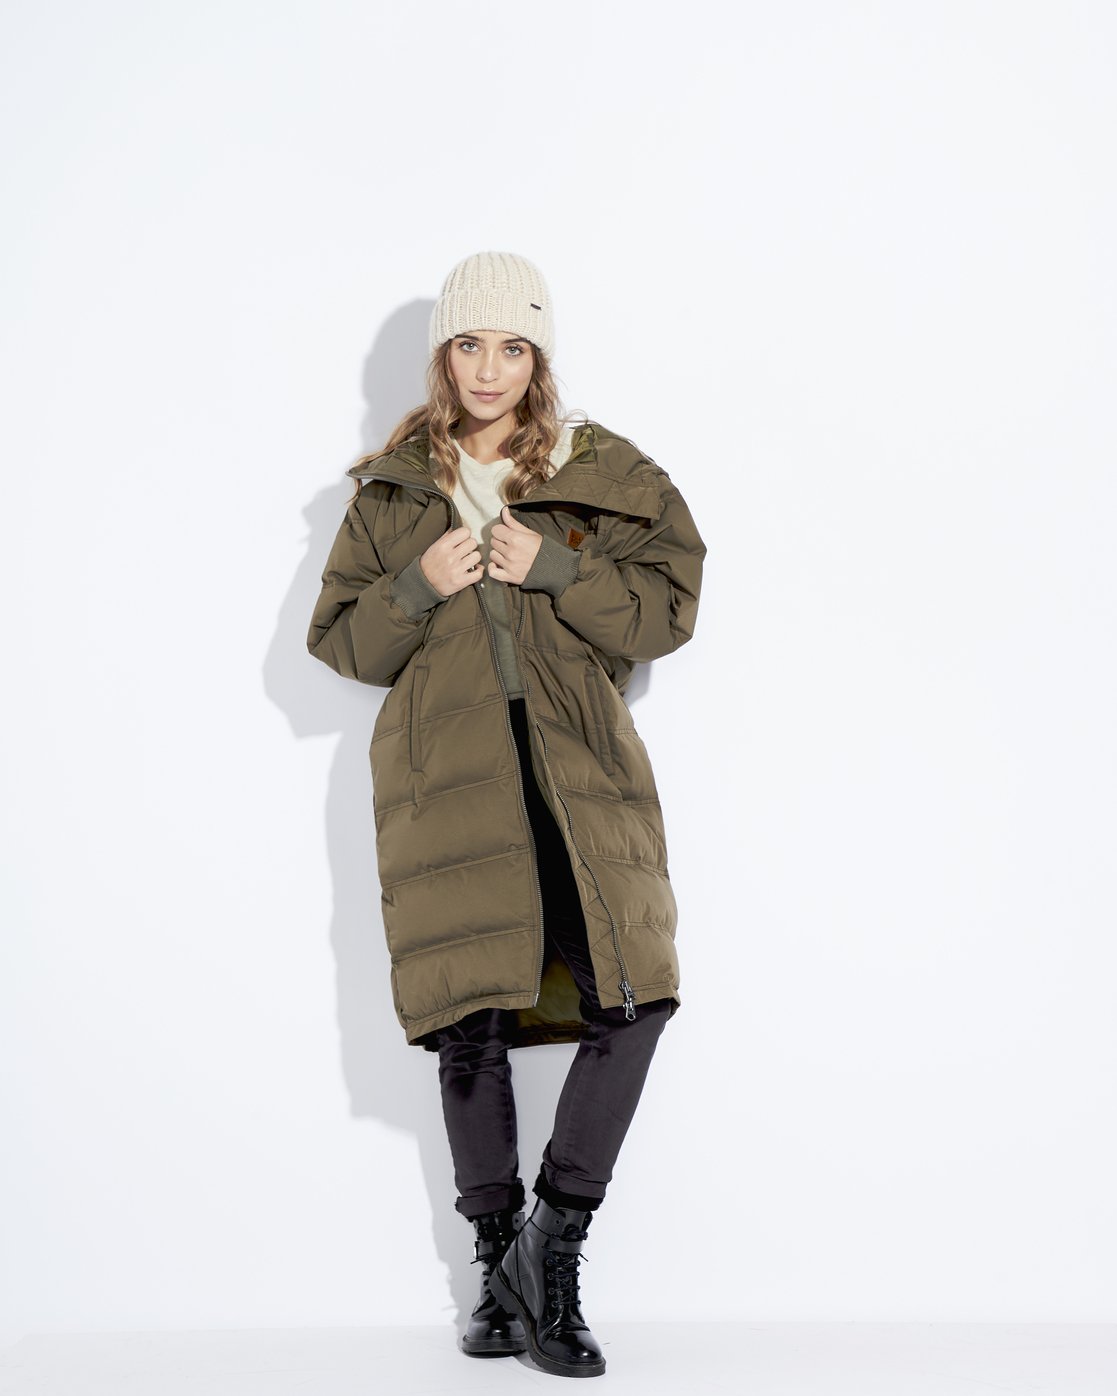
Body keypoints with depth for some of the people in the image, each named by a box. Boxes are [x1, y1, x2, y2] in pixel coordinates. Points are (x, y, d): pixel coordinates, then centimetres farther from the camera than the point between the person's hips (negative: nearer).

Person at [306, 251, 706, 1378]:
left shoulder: (607, 479, 8)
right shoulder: (389, 490, 12)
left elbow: (668, 612, 1)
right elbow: (342, 642, 12)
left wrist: (554, 566, -12)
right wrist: (419, 587, -7)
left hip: (578, 765, 0)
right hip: (445, 771, 1)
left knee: (632, 997, -15)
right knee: (469, 1017, 1)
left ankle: (554, 1242, 2)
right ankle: (499, 1267, 19)